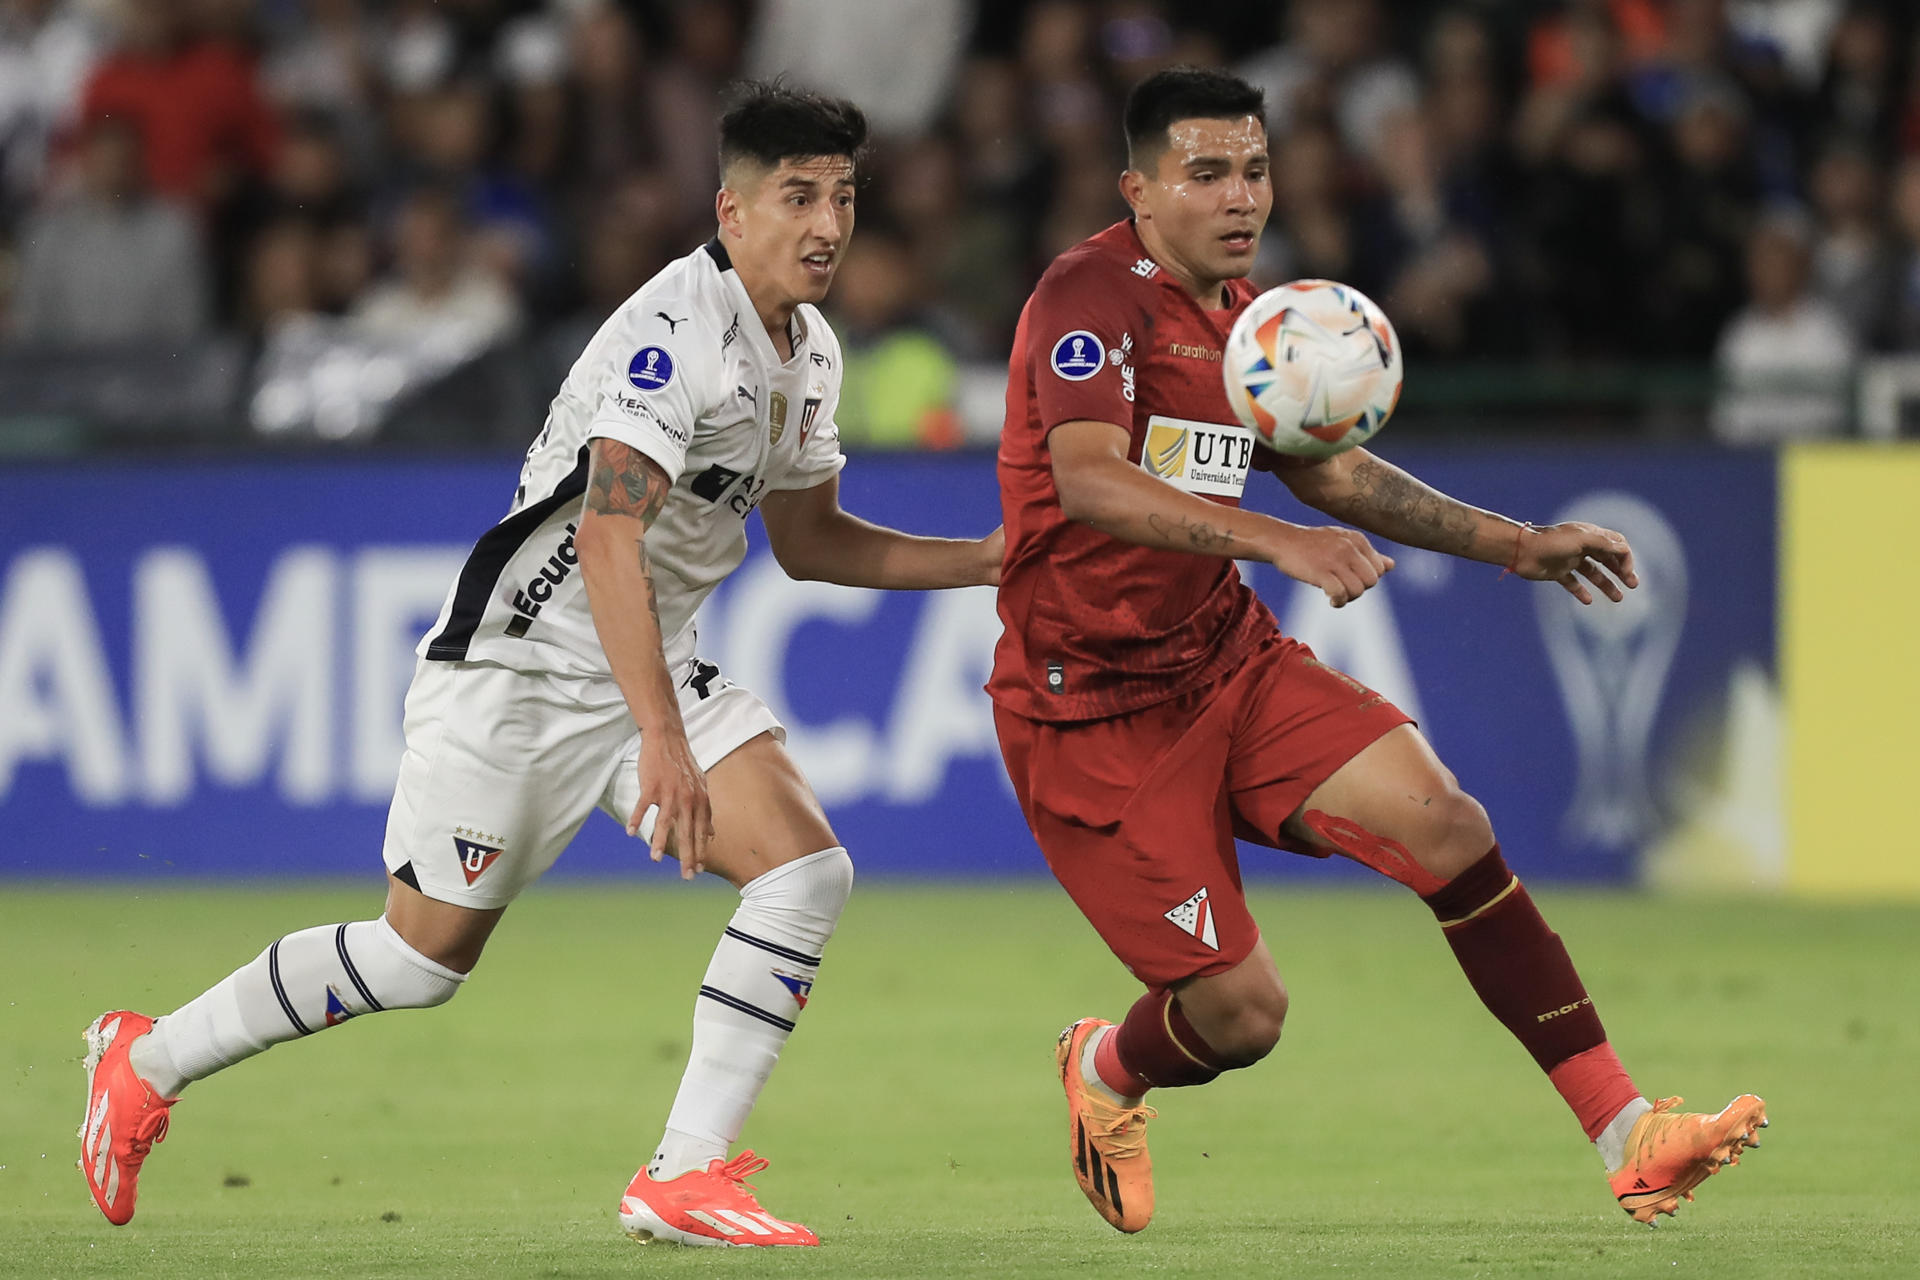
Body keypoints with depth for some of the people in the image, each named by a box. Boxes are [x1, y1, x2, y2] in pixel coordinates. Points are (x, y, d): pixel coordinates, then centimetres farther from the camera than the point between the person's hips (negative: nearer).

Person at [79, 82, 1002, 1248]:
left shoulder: (810, 351, 8)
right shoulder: (676, 331, -22)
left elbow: (809, 538, 21)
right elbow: (609, 537, -31)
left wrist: (984, 562, 11)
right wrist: (662, 739, -38)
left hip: (657, 667, 8)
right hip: (523, 659, -8)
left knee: (807, 867, -13)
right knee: (427, 953, -3)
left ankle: (684, 1177, -12)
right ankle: (146, 1060, 18)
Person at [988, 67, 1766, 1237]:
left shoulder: (1240, 313, 9)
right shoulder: (1097, 295, -17)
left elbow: (1330, 472, 25)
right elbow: (1086, 482, -33)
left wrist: (1513, 545, 20)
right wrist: (1281, 544, -44)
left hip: (1229, 659, 7)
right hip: (1095, 708, -7)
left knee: (1442, 820, -16)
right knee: (1240, 1014, -10)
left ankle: (1627, 1133, -16)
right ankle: (1104, 1071, 29)